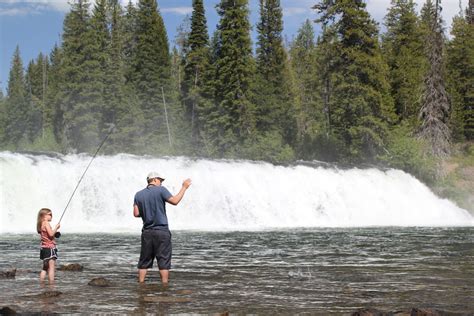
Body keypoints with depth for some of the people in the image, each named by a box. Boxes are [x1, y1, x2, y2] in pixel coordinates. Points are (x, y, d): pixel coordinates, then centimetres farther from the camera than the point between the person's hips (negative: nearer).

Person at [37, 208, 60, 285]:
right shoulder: (46, 223, -12)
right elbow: (51, 234, -20)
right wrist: (56, 228, -8)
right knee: (51, 267, -9)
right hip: (49, 248, -10)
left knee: (45, 268, 16)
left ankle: (41, 284, 18)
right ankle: (51, 284, -11)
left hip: (44, 248, 10)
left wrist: (55, 231, 14)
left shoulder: (41, 224, 16)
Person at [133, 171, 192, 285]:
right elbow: (175, 201, -9)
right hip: (161, 231, -4)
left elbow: (136, 214, 3)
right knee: (164, 261, 1)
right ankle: (164, 286, -1)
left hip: (147, 232, 4)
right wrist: (184, 187, 1)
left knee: (144, 262, 10)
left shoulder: (139, 195, 8)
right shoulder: (160, 190, -5)